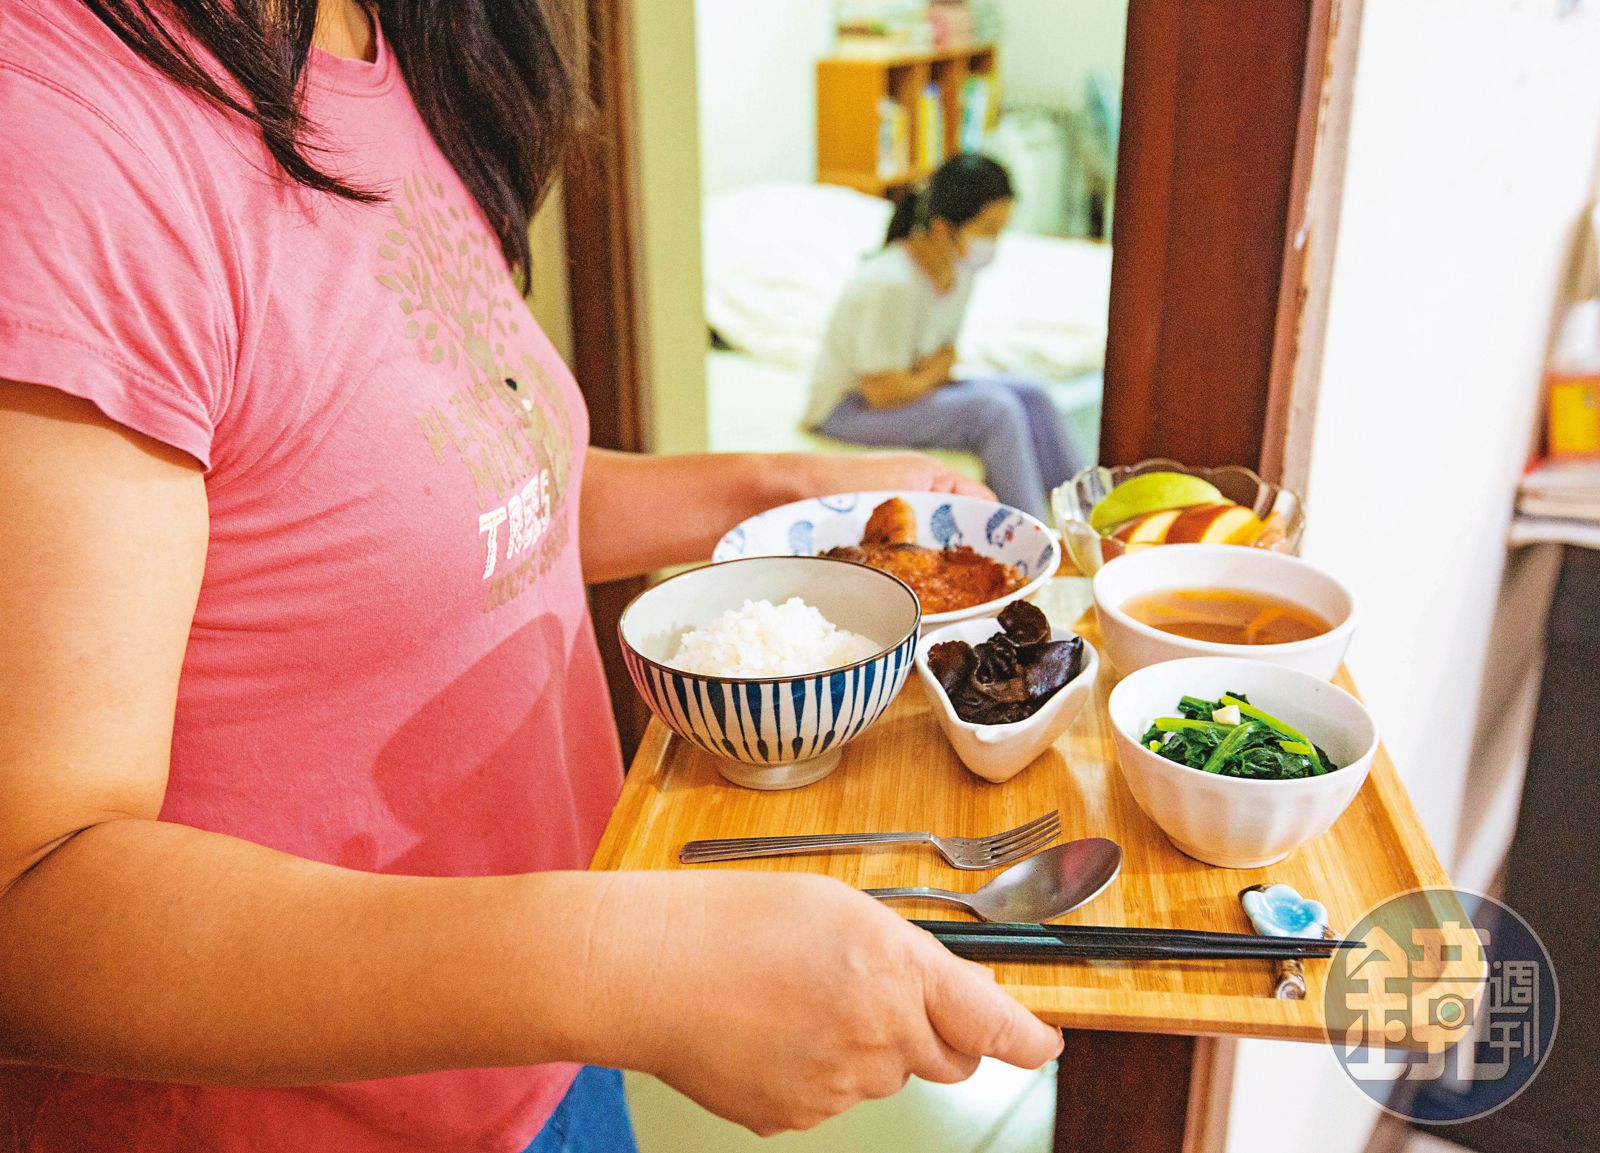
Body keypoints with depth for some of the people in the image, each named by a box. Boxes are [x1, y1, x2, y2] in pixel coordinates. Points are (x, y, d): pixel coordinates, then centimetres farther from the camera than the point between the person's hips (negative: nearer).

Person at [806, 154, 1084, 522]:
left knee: (1030, 397, -3)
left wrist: (938, 366, -14)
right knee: (994, 409, -24)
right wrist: (935, 372, -10)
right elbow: (885, 392, -27)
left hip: (906, 387, 9)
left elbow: (944, 351, 8)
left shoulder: (960, 270, -3)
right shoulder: (890, 284, -30)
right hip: (849, 407, -9)